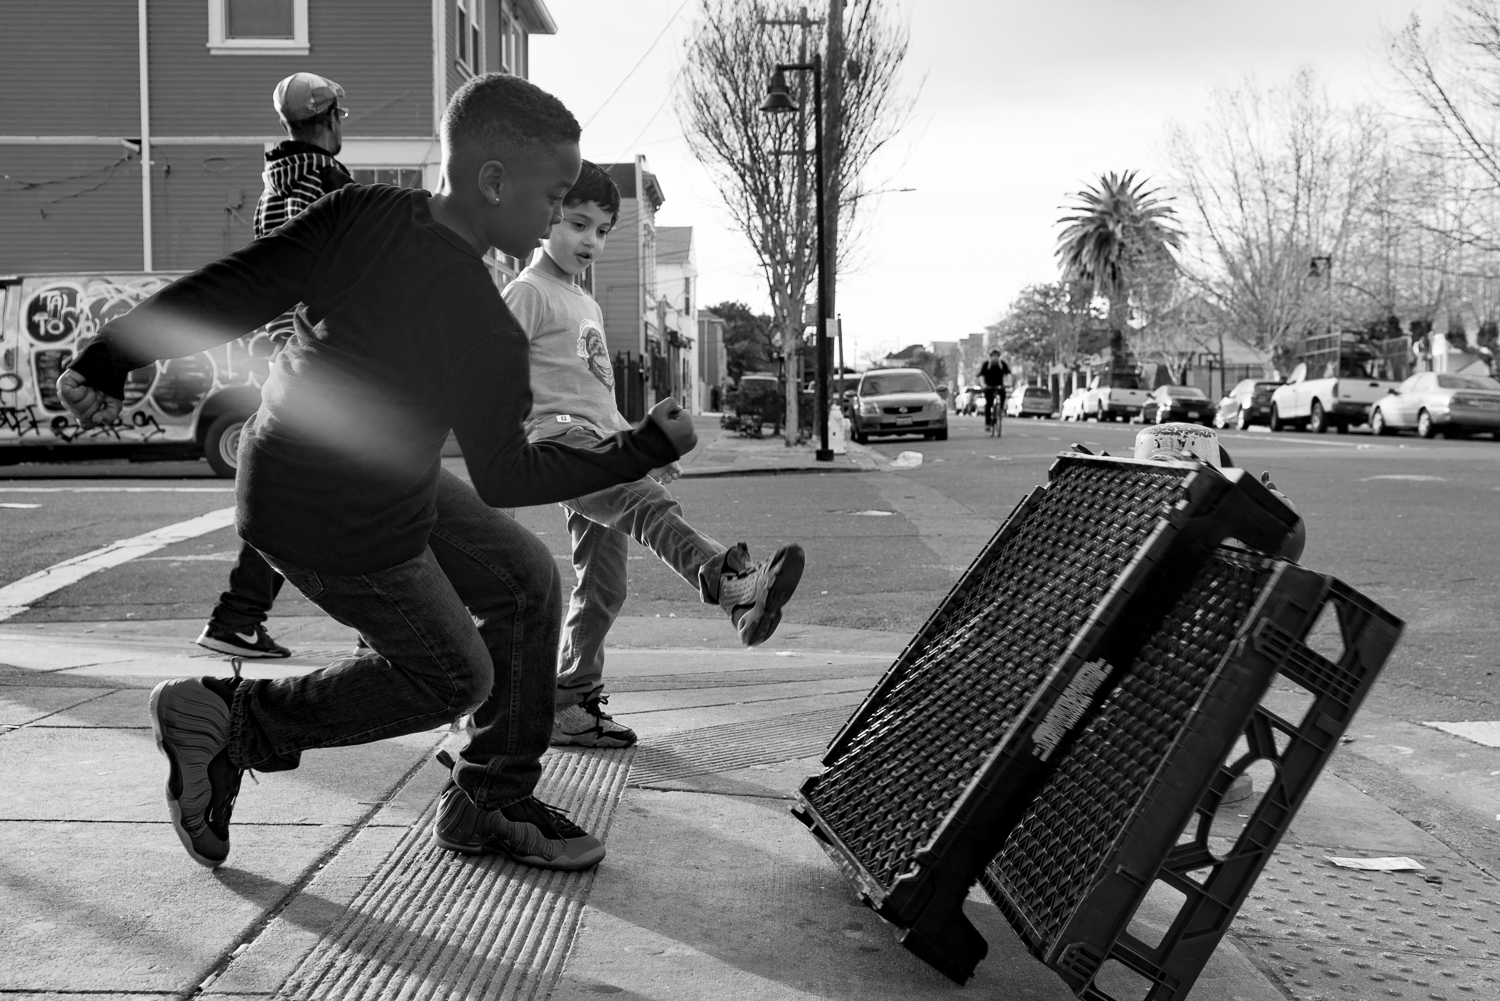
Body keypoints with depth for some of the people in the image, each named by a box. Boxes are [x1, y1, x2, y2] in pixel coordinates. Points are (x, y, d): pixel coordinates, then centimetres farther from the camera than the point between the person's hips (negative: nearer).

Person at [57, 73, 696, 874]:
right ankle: (230, 723, 16)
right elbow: (505, 477, -14)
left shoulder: (361, 213, -10)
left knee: (526, 580, 15)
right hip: (345, 530, -8)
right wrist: (644, 450, -7)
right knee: (453, 679, 15)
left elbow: (232, 290, -9)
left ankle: (489, 807, 25)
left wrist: (108, 359, -1)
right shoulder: (485, 333, -26)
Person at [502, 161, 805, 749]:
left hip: (600, 444, 9)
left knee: (601, 588, 6)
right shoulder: (528, 292, -1)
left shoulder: (587, 305, 27)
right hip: (558, 439, -9)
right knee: (650, 503, -34)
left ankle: (570, 705, 14)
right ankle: (738, 590, -56)